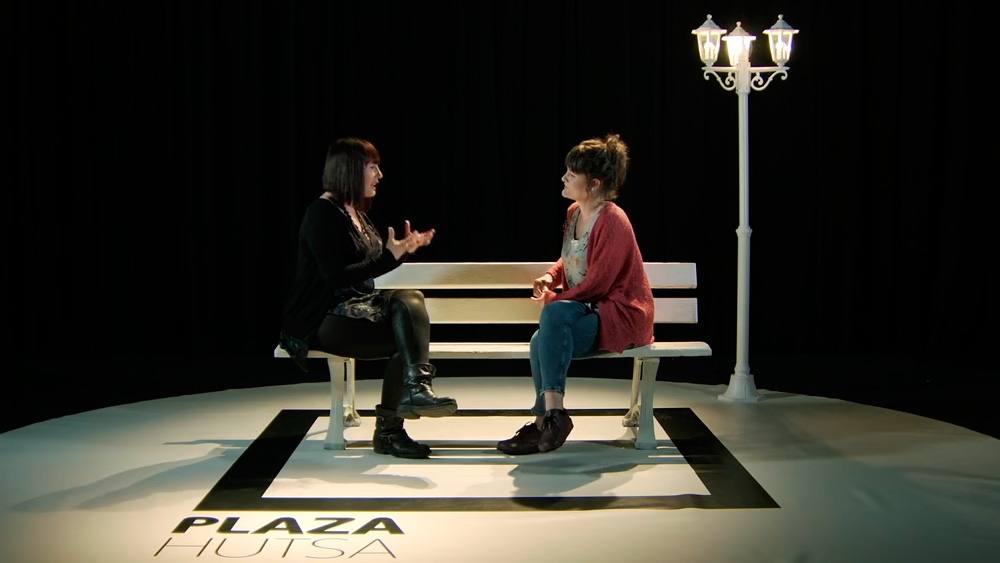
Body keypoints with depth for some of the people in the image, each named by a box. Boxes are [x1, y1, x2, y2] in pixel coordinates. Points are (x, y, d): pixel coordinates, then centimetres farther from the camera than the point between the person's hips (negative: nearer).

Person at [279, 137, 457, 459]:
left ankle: (415, 389, -26)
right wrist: (390, 256, -22)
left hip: (356, 306, 8)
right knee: (407, 337, -22)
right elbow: (337, 276, -20)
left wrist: (403, 249, 7)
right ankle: (388, 431, -18)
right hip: (323, 318, -8)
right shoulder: (323, 213, -12)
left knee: (409, 299, -19)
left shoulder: (355, 212, 16)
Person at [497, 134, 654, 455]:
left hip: (621, 318, -8)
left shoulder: (612, 222, -18)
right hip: (585, 312, 8)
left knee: (555, 314, -33)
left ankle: (550, 415, -30)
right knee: (542, 341, -22)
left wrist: (552, 298, -9)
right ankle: (546, 422, -11)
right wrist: (550, 277, 3)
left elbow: (595, 285, -19)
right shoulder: (574, 212, 8)